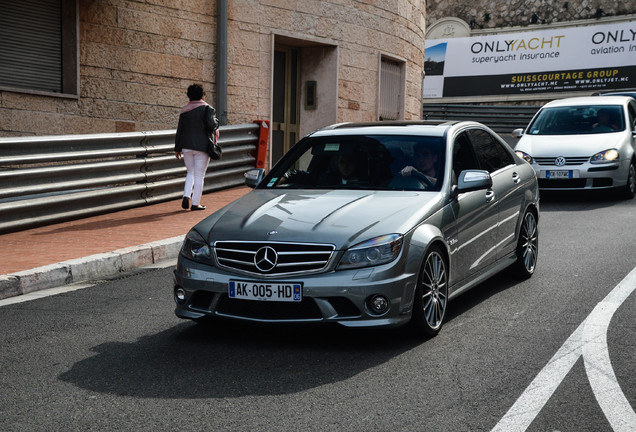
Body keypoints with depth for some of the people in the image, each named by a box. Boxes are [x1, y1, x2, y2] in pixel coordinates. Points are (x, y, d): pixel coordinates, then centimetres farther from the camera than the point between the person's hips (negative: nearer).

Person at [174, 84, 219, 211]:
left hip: (186, 146, 4)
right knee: (199, 175, 3)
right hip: (202, 146, -4)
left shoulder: (184, 110, 8)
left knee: (190, 173, 17)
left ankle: (186, 196, -2)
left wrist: (177, 148, 12)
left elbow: (179, 130, 8)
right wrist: (216, 125, 3)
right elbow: (211, 124, -21)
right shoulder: (207, 108, -5)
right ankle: (195, 203, 3)